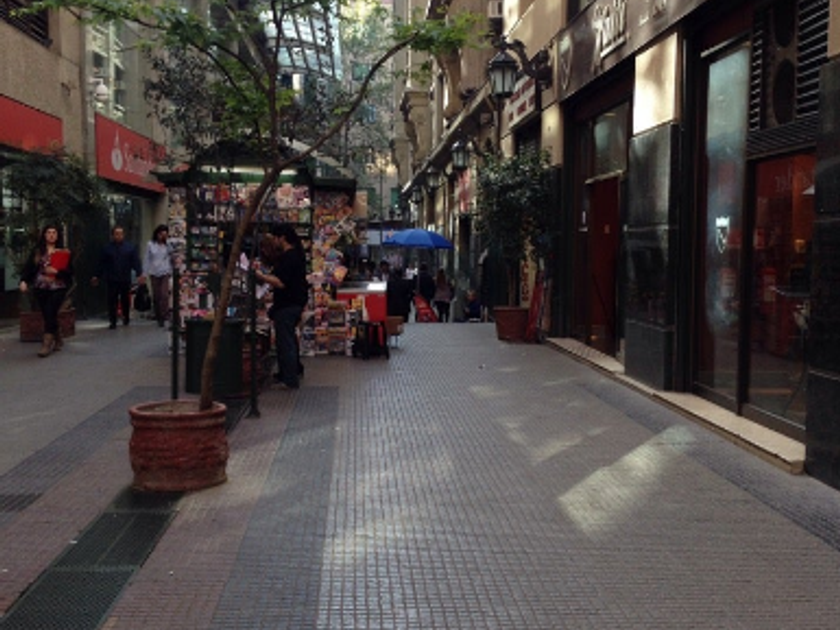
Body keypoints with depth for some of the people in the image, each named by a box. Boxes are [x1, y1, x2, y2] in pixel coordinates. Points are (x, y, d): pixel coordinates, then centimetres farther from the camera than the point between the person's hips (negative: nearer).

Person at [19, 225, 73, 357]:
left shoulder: (64, 253, 3)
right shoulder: (37, 252, 8)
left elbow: (70, 271, 0)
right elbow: (28, 267, 2)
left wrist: (56, 272, -16)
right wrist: (23, 281, -13)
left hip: (57, 288, -3)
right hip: (40, 288, 3)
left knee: (50, 313, -15)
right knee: (48, 316, 7)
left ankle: (47, 343, -13)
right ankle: (58, 340, 24)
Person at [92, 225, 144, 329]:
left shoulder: (130, 248, 4)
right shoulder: (107, 248, 6)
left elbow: (136, 262, -1)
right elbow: (101, 264, 10)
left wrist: (139, 274, -14)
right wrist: (97, 276, 10)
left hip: (125, 280, 0)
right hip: (111, 280, 0)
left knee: (125, 301, 8)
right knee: (112, 301, -2)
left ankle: (126, 318, 27)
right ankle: (113, 322, 2)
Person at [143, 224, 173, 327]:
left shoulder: (168, 245, 1)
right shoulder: (150, 245, 2)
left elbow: (171, 258, 6)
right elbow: (146, 259, 5)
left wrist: (170, 271, 3)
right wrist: (147, 272, 0)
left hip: (164, 273, -1)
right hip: (154, 273, 1)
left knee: (164, 295, -11)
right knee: (156, 296, 6)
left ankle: (163, 316, -10)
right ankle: (158, 316, 17)